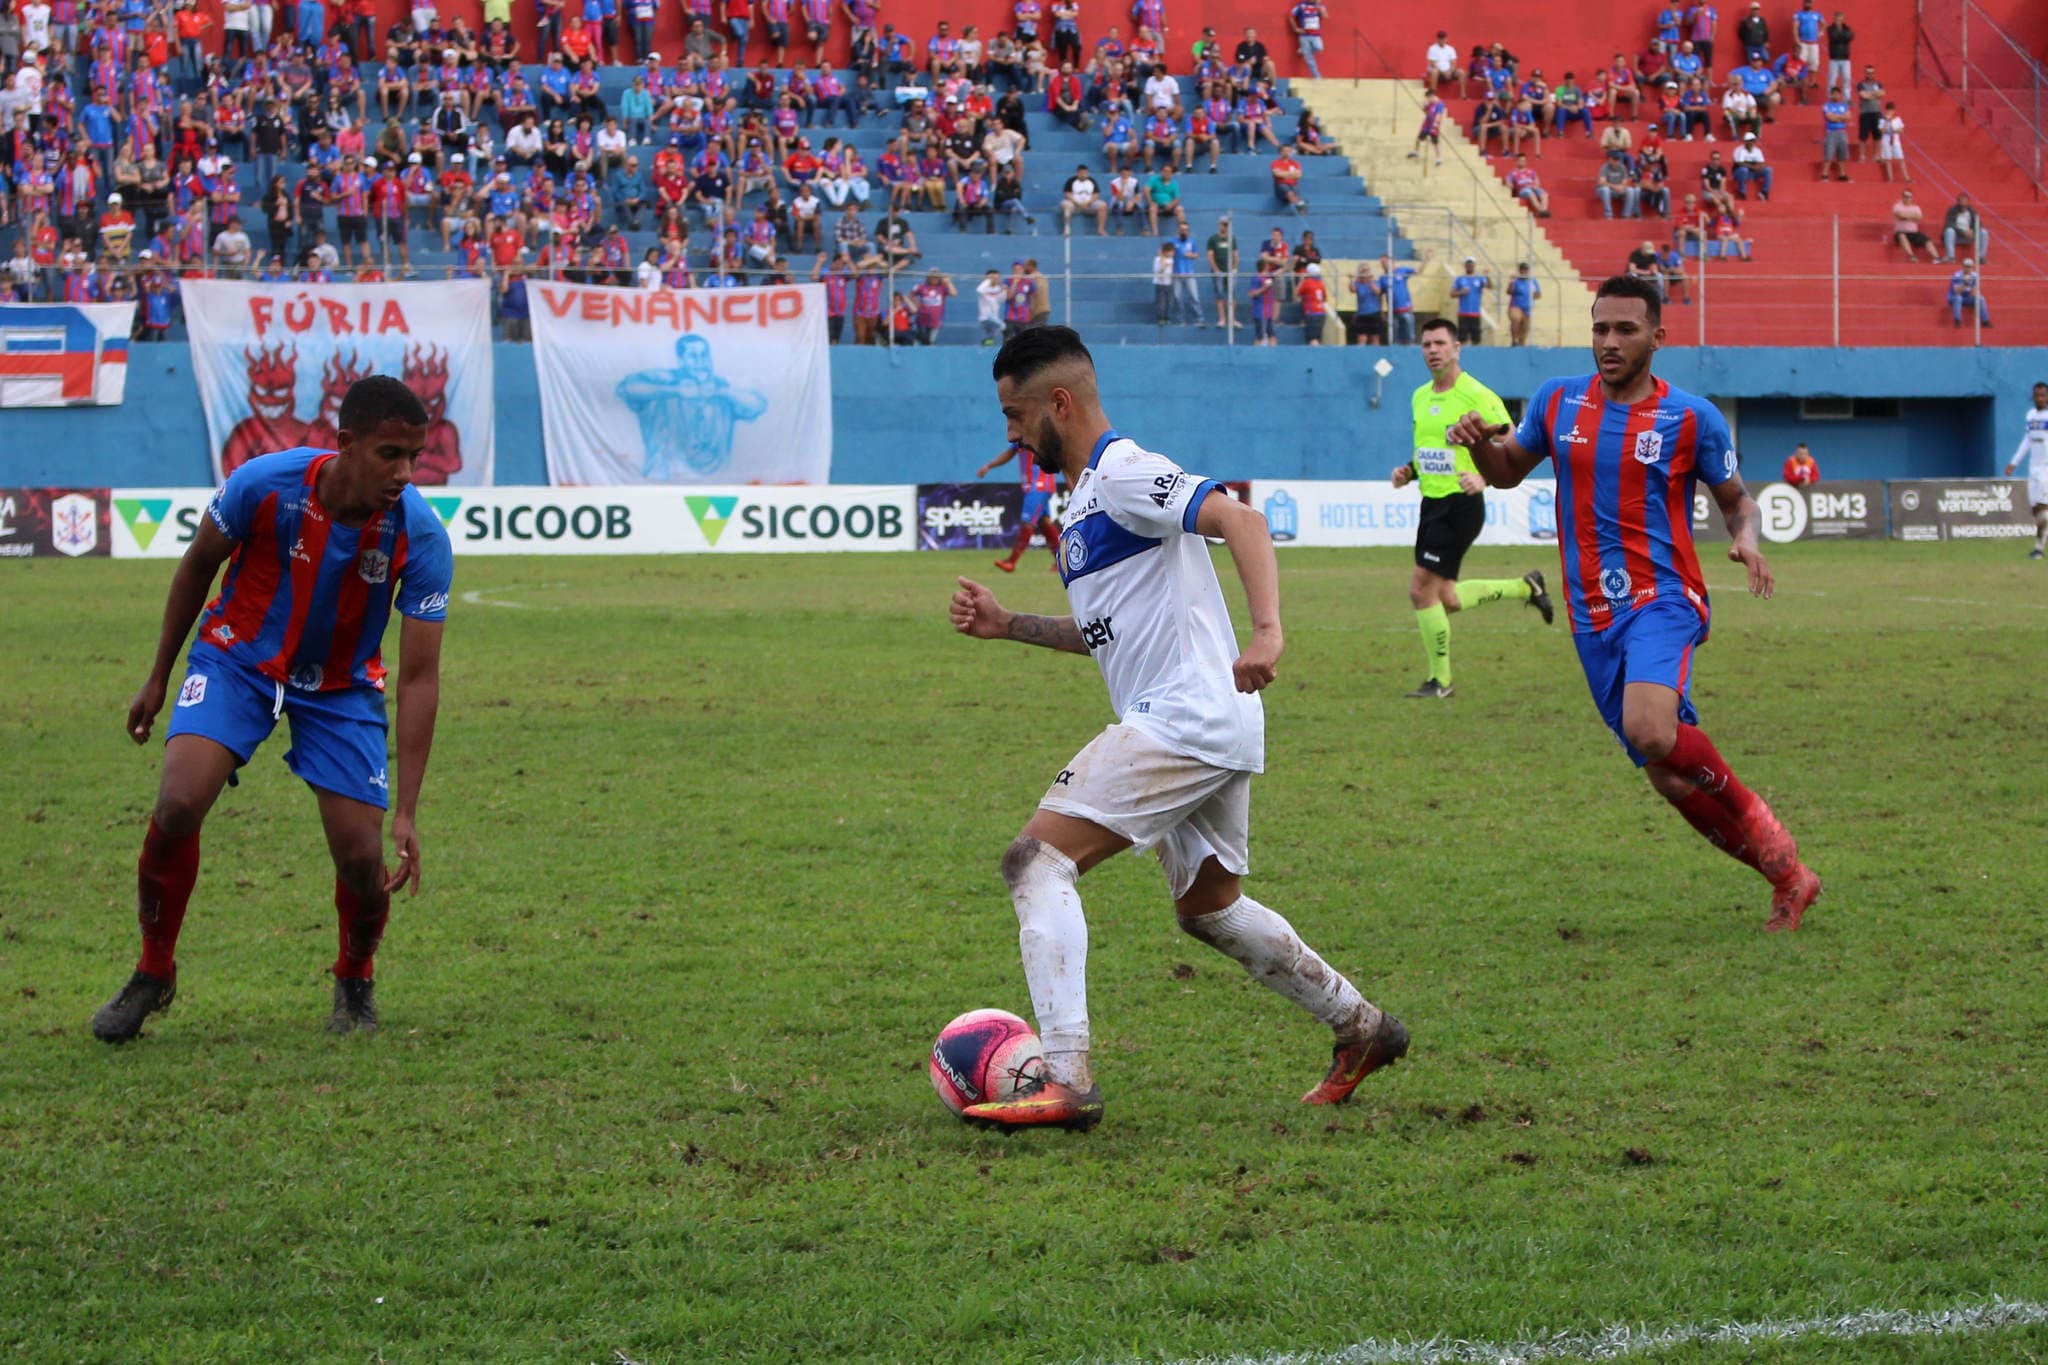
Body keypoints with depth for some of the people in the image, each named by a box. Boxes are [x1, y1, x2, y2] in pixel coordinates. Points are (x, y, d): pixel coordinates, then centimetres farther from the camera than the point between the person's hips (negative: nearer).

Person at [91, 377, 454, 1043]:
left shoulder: (421, 537, -25)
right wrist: (159, 678, 4)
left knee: (362, 858, -9)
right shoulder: (263, 484, -26)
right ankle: (153, 972, 0)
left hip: (342, 687, 1)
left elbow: (419, 677, -21)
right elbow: (198, 566, -4)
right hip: (237, 660, -1)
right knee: (179, 802, -23)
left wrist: (406, 813, -26)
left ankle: (355, 982, 25)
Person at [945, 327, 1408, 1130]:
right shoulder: (1083, 495, 20)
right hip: (1215, 732, 11)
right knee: (1207, 906, 25)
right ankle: (1360, 1029, 36)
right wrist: (1006, 626, 19)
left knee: (1037, 859, -15)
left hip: (1184, 720, -11)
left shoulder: (1123, 475, -11)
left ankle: (1066, 1080, -23)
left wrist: (1266, 631, -37)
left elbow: (1239, 521, -25)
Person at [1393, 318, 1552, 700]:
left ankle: (1440, 680, 1)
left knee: (1421, 589, -12)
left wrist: (1483, 478, -29)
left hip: (1461, 505, -8)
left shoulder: (1478, 396, -12)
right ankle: (1525, 587, 33)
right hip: (1431, 505, 8)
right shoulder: (1420, 397, 11)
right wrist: (1407, 472, 6)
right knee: (1446, 600, 12)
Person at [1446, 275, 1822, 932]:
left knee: (1651, 731, -32)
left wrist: (1747, 538, -13)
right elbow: (1507, 472, 20)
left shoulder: (1692, 418, -3)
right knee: (1671, 779, 4)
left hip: (1662, 600, -4)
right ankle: (1787, 876, 20)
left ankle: (1751, 817, -5)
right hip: (1593, 617, 4)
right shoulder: (1557, 401, 6)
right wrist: (1480, 442, -2)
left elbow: (1736, 498, 9)